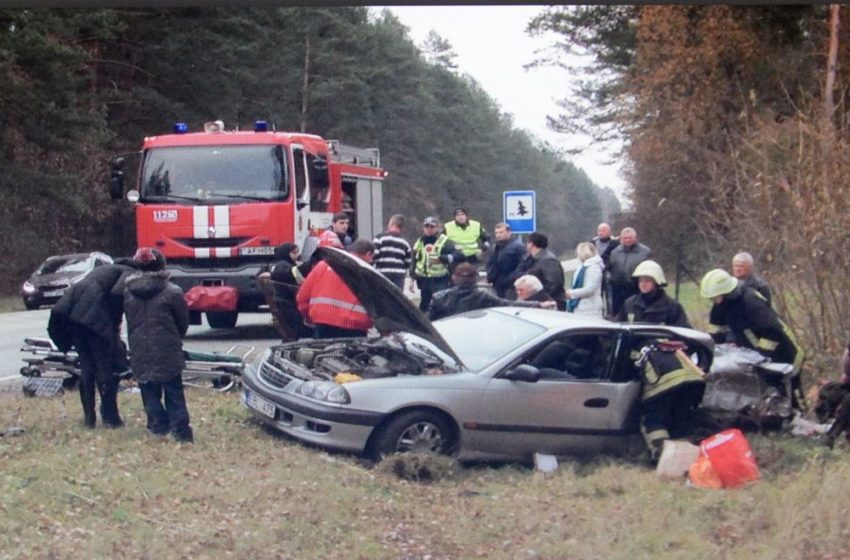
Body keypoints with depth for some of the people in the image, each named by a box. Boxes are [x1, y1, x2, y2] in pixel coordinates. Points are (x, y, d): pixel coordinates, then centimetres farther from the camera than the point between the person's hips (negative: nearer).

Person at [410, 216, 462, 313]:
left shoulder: (444, 241, -5)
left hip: (440, 281, -5)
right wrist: (412, 279, 16)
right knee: (423, 306, 12)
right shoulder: (419, 243, 12)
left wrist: (441, 258, -30)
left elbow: (458, 255, -17)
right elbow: (414, 262, 20)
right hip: (424, 281, 5)